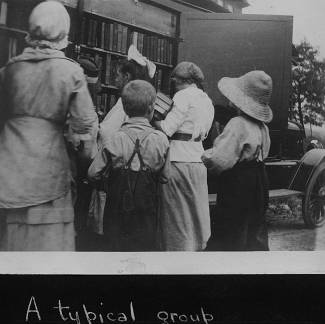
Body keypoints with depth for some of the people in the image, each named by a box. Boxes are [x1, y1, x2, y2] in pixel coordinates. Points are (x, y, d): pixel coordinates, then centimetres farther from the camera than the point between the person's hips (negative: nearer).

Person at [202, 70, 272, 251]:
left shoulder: (238, 124, -20)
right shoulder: (262, 126, 6)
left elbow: (219, 160, -25)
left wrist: (203, 155, -5)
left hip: (236, 186, -8)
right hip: (258, 182, 8)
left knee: (227, 238, 1)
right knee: (255, 234, 19)